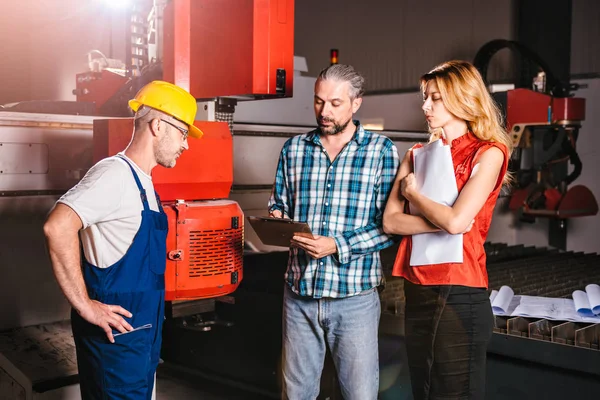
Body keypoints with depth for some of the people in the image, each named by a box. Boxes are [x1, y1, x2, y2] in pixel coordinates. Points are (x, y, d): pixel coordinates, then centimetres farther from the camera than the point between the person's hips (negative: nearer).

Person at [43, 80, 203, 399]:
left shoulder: (141, 181, 12)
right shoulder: (115, 173, -18)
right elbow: (58, 227, -31)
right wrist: (85, 306, -26)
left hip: (143, 330, 9)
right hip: (116, 334, -9)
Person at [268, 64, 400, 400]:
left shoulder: (382, 150, -3)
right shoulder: (294, 149, 8)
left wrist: (339, 246, -19)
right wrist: (276, 220, -8)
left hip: (355, 295, -3)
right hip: (299, 292, 3)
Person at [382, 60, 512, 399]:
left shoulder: (487, 154, -5)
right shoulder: (418, 155, 10)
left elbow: (456, 221, -19)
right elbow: (390, 221, 0)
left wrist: (413, 192, -4)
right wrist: (441, 221, -13)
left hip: (459, 295, -5)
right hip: (417, 293, 6)